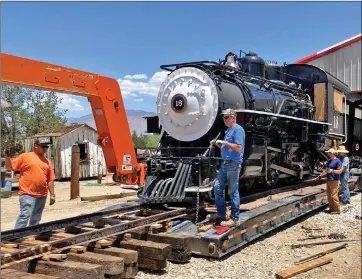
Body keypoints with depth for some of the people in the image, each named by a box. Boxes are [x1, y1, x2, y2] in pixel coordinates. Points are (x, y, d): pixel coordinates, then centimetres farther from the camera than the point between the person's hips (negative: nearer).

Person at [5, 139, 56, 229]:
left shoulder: (47, 162, 13)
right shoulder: (25, 156, 1)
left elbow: (50, 180, 13)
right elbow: (9, 167, 1)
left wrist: (52, 195, 11)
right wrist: (7, 156, -15)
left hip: (42, 195, 5)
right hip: (28, 194, -5)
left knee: (36, 219, 12)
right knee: (25, 216, -13)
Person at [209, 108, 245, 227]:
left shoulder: (238, 129, -12)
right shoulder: (228, 130, 17)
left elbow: (238, 148, -22)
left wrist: (224, 142, -19)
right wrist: (218, 144, 7)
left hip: (233, 164, -10)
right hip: (225, 163, 10)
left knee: (233, 191, -3)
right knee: (218, 188, 13)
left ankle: (235, 219, 7)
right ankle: (221, 214, 24)